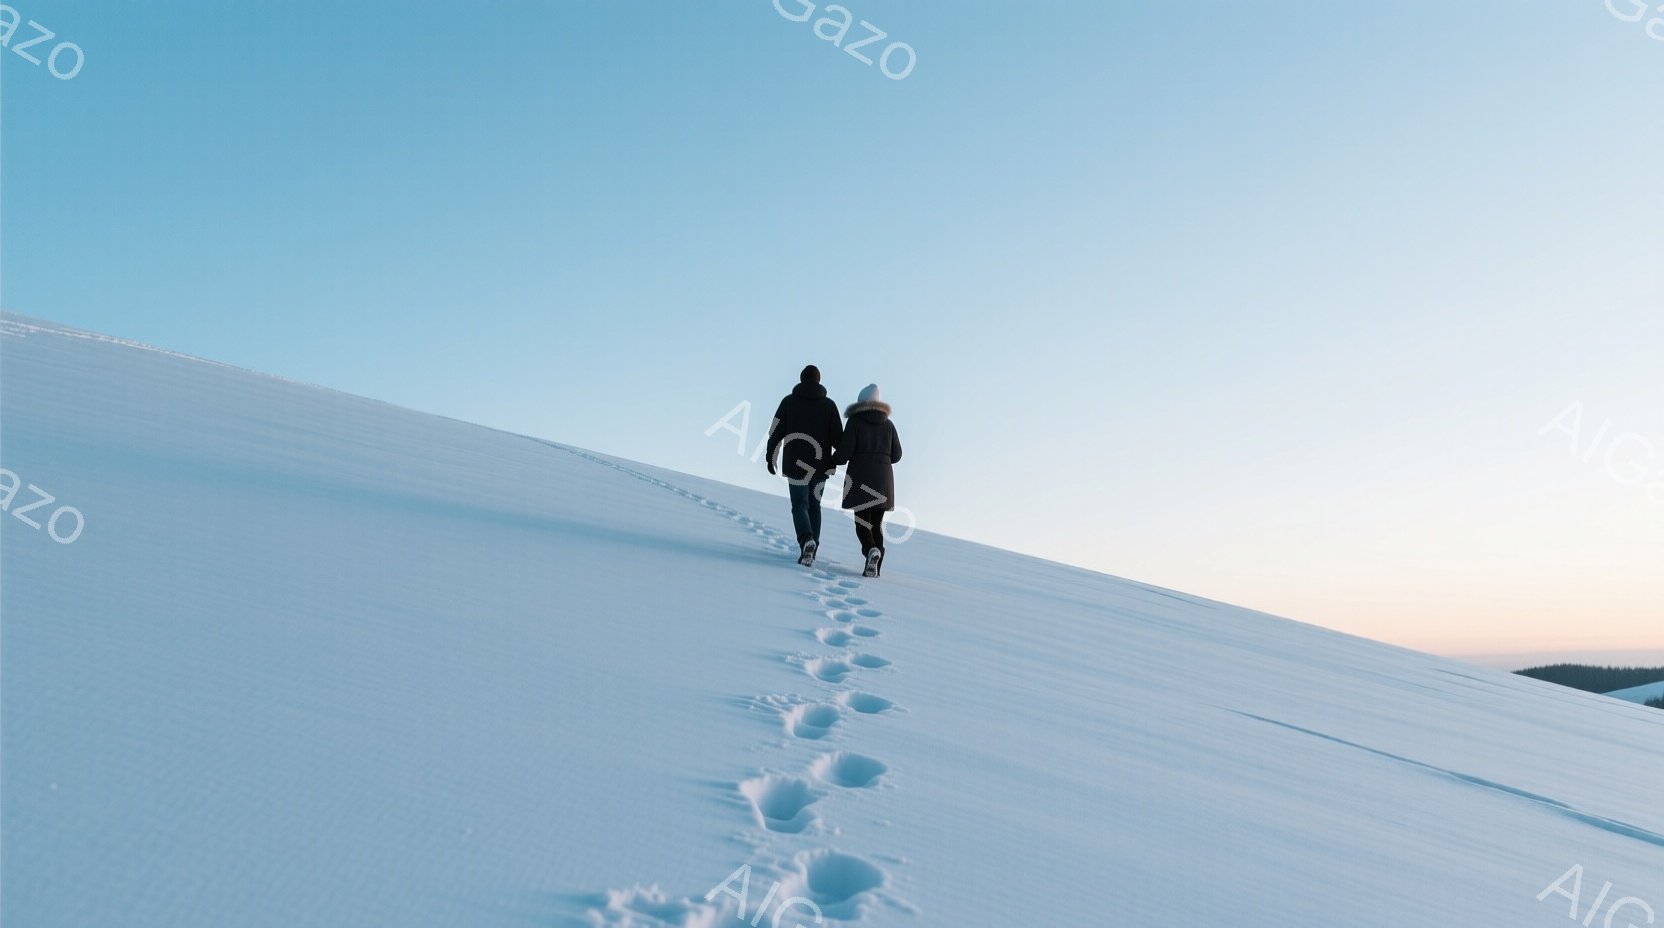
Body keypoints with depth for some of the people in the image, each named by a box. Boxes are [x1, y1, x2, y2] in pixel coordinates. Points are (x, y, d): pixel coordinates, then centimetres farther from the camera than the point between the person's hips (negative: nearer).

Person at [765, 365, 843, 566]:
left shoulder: (789, 401, 1)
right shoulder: (829, 405, 2)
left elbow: (776, 432, 1)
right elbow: (838, 437, 1)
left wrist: (770, 457, 9)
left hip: (795, 464, -2)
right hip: (820, 465, 2)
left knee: (800, 505, 0)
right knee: (814, 505, 13)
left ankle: (806, 540, -26)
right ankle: (810, 551, 13)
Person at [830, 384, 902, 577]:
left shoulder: (854, 421, -2)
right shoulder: (888, 424, 9)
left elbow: (845, 451, -9)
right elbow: (896, 455, 10)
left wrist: (832, 462, 11)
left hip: (860, 479, -3)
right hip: (883, 480, 3)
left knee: (862, 522, 1)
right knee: (877, 524, 9)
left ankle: (871, 549, -27)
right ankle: (875, 567, 1)